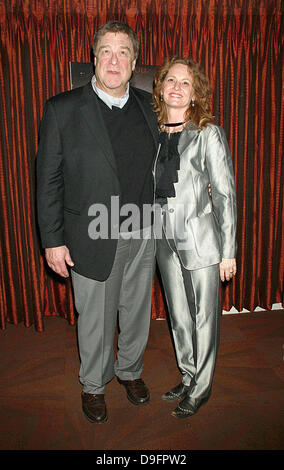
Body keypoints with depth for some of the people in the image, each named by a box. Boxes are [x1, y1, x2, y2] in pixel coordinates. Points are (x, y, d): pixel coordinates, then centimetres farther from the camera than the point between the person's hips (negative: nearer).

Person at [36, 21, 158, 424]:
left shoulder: (148, 106, 5)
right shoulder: (63, 109, -7)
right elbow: (48, 180, -7)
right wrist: (53, 240, -9)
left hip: (143, 237, 4)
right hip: (94, 240, -3)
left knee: (136, 312, 19)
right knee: (95, 320, 13)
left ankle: (130, 370, 47)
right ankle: (94, 384, 40)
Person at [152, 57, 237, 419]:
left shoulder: (208, 134, -7)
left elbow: (225, 194, -7)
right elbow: (148, 187, 11)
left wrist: (228, 251, -9)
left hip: (200, 238, -4)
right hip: (164, 239, 5)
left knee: (203, 316, 8)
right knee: (178, 314, 17)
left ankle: (201, 387, 30)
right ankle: (189, 376, 38)